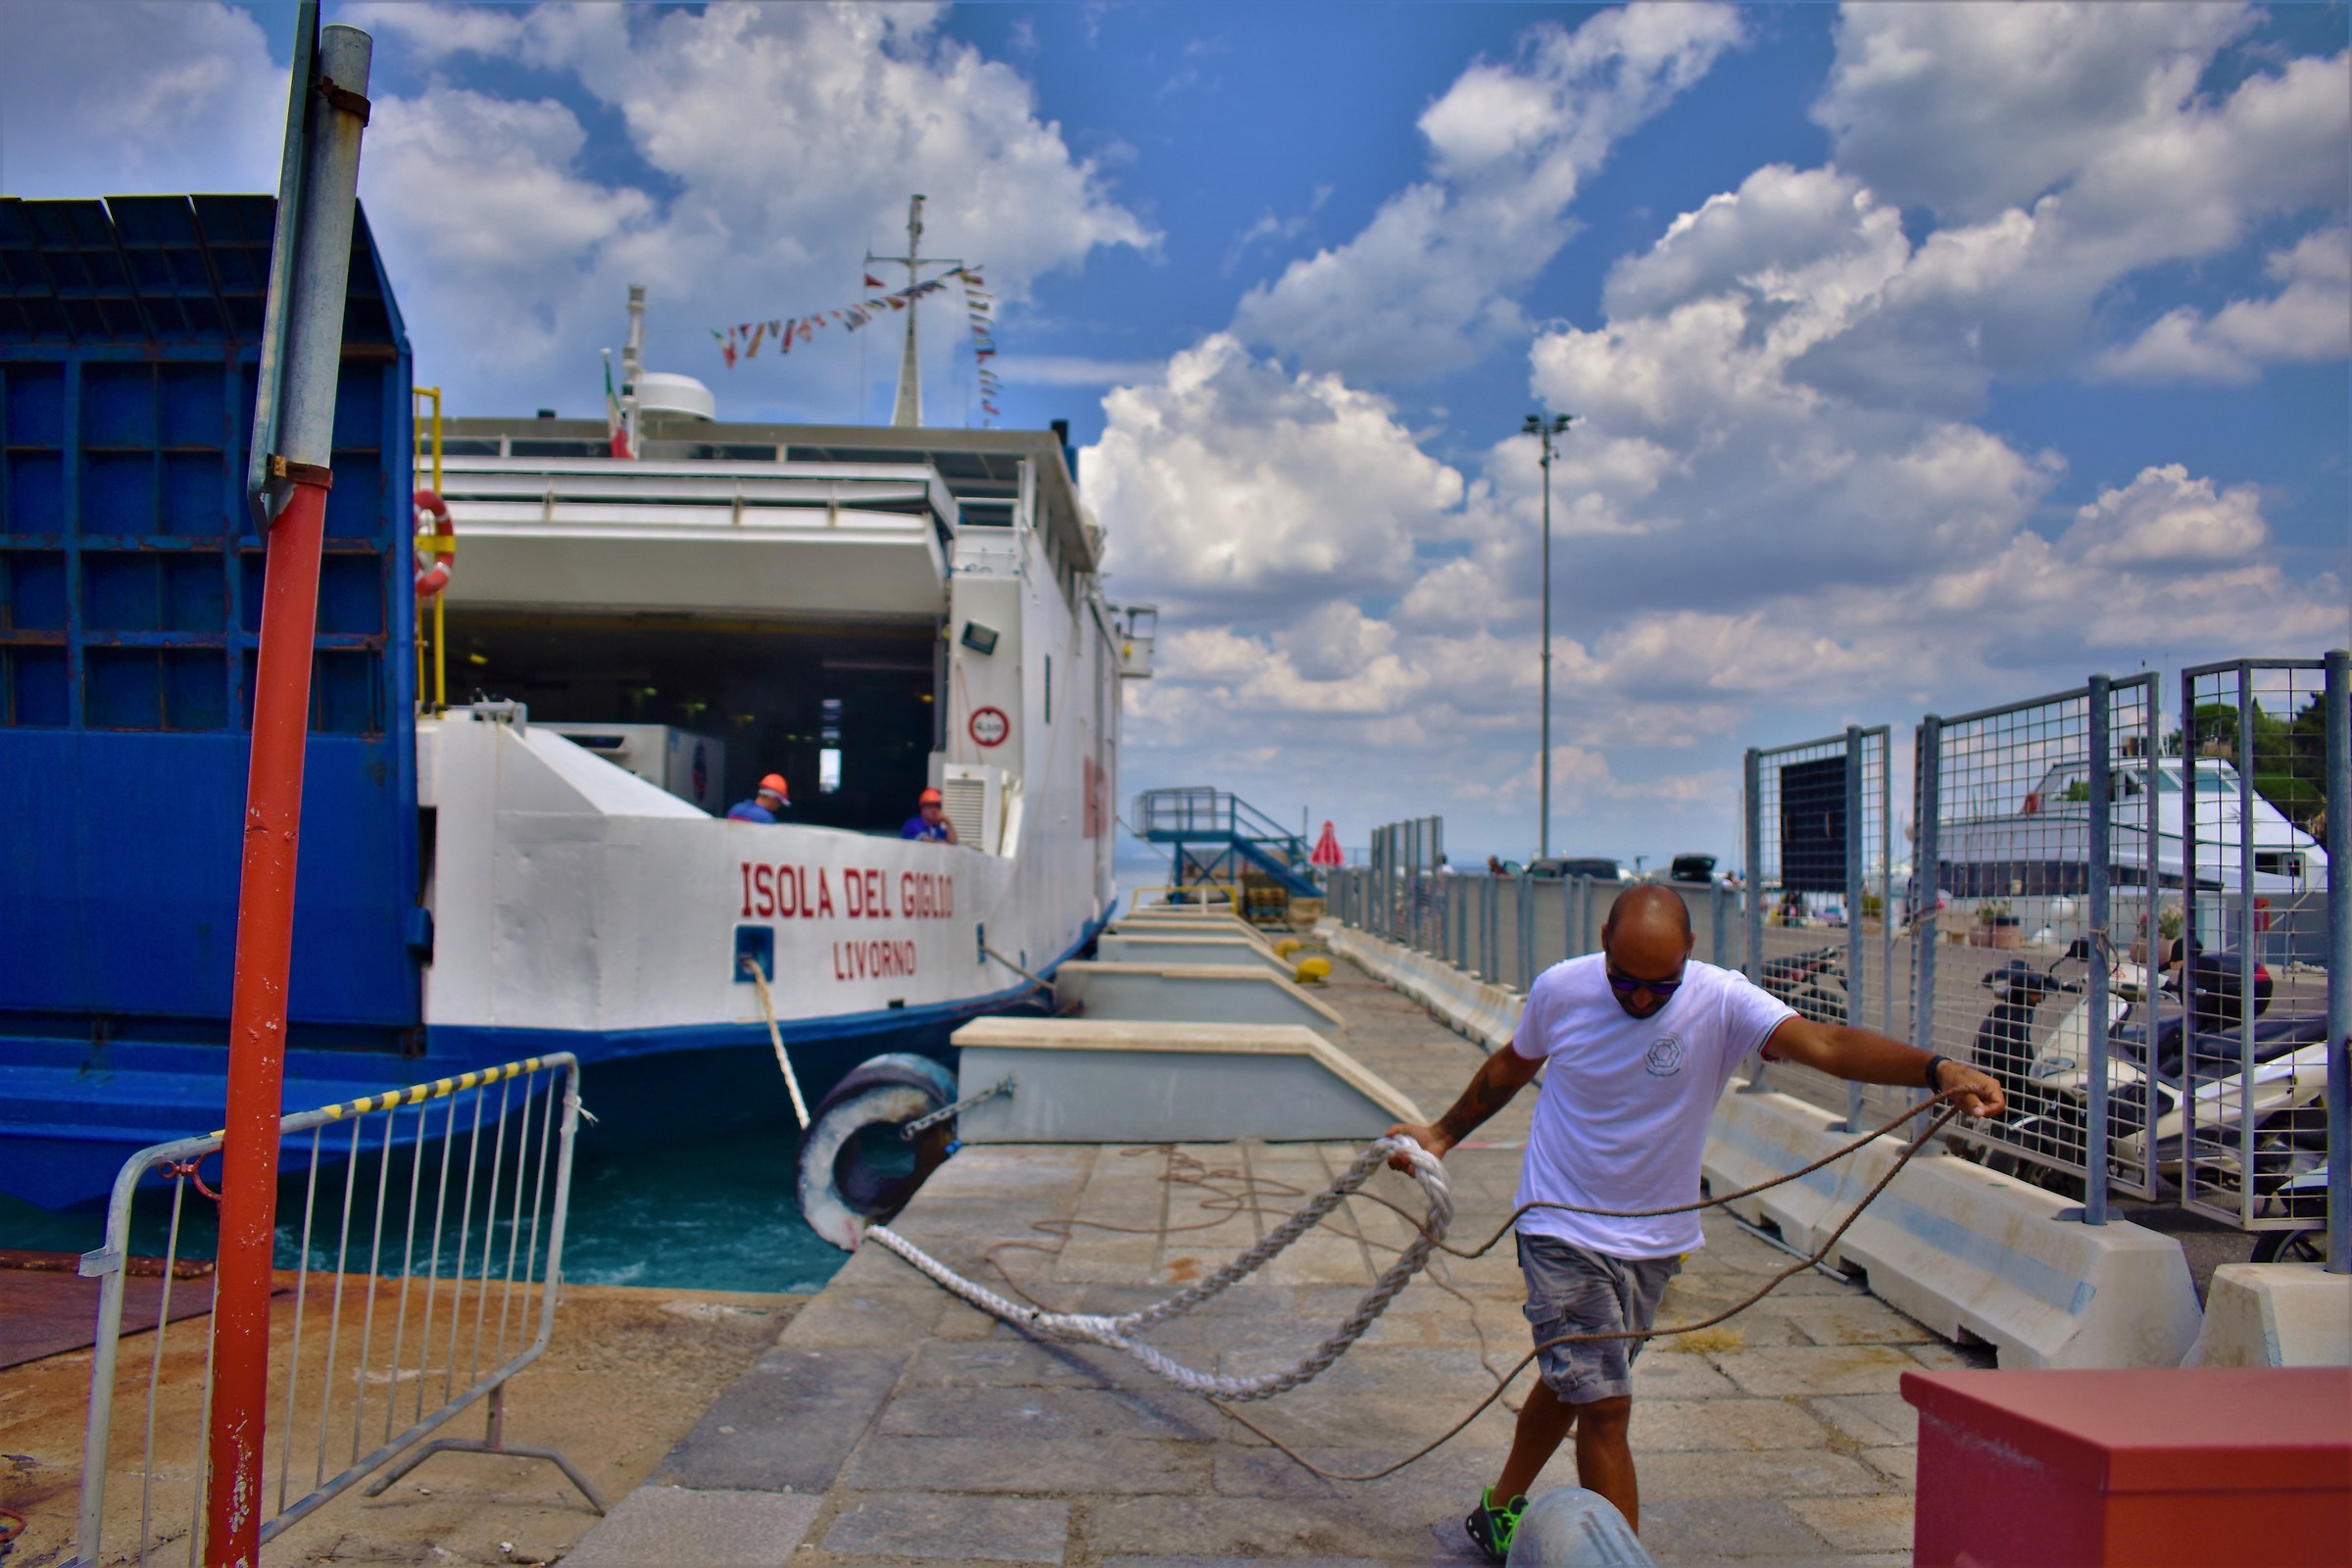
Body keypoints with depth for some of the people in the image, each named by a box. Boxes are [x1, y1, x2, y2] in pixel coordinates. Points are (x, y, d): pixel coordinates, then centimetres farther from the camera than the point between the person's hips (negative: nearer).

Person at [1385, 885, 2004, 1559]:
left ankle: (1501, 1509, 44)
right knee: (1604, 1406, -8)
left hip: (1654, 1239, 2)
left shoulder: (1721, 1001, -18)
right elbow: (1512, 1066, 6)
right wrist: (1443, 1135, 12)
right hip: (1563, 1231, -2)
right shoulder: (1559, 989, -14)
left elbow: (1825, 1043, -34)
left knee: (1570, 1387, 21)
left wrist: (1936, 1069, -49)